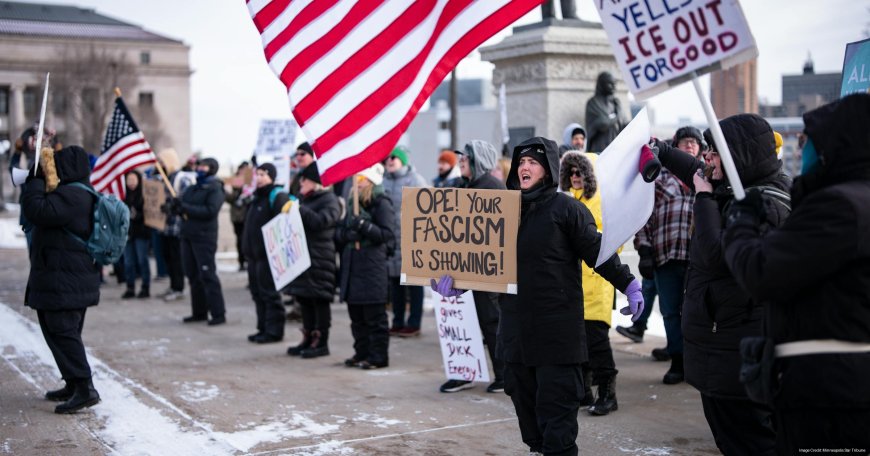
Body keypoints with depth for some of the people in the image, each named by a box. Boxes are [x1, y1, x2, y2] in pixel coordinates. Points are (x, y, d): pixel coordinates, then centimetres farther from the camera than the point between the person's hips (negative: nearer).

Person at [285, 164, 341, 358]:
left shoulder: (329, 200, -8)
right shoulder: (305, 198, 18)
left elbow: (320, 221, -24)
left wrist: (298, 209, -20)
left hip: (320, 258, -9)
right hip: (303, 256, 9)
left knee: (320, 300, -3)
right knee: (305, 299, 12)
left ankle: (321, 342, 3)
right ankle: (308, 339, 20)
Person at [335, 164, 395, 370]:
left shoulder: (382, 203, -5)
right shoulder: (353, 203, 15)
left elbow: (386, 234, -13)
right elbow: (339, 231, 16)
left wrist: (364, 225, -23)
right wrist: (346, 233, -6)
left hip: (372, 265, -7)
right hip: (352, 264, 7)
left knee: (374, 315, -3)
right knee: (356, 314, 11)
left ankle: (378, 356, 1)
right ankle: (362, 353, 19)